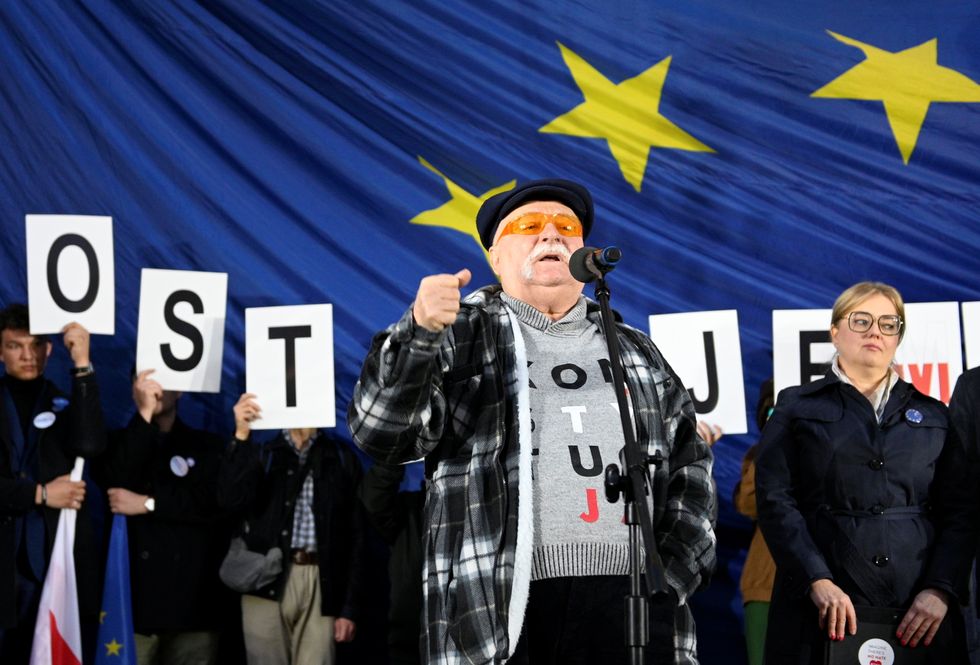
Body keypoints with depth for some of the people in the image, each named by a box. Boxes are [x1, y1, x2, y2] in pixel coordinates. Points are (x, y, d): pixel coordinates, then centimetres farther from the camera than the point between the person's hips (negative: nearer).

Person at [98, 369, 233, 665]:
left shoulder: (208, 446, 12)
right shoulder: (118, 442, 14)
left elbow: (214, 499, -5)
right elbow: (118, 482, -7)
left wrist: (148, 504, -7)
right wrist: (144, 414, -10)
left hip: (192, 597, 0)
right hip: (132, 595, 0)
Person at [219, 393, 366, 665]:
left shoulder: (342, 459, 9)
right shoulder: (261, 454, 9)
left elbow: (355, 536, 7)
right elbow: (231, 499, -10)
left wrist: (350, 607, 1)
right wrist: (241, 436, -19)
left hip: (321, 587, 0)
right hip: (267, 583, 0)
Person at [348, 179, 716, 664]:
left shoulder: (636, 352, 20)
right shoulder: (462, 336, 8)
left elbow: (691, 468, 19)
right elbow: (381, 432, -6)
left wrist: (673, 578, 4)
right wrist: (420, 332, -21)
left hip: (634, 607, 4)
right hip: (500, 615, -3)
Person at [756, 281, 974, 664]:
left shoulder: (933, 416, 14)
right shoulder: (797, 407, 8)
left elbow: (959, 512, 7)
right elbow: (776, 501, -2)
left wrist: (940, 590, -8)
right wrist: (817, 581, -15)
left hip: (919, 612, 2)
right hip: (822, 607, -2)